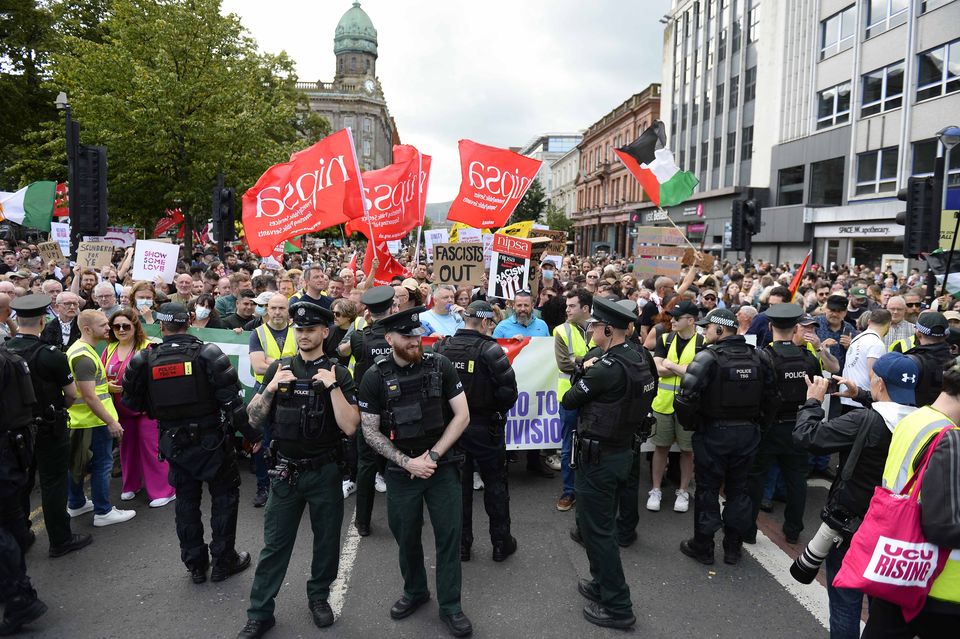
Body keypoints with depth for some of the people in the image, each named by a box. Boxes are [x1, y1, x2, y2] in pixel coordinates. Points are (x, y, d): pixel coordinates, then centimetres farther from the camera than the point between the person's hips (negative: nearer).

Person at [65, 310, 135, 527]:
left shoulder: (79, 349, 10)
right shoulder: (84, 357, -23)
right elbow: (89, 396, -25)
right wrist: (111, 421, -21)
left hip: (78, 419, 10)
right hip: (94, 420, -10)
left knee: (77, 462, 19)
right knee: (102, 464, -1)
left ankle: (76, 504, 33)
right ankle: (103, 512, 7)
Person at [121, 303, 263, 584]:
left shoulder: (145, 360, -4)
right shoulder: (208, 354, -14)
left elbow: (133, 402, 2)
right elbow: (231, 400, -15)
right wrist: (252, 434, -7)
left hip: (174, 443, 3)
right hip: (210, 439, -3)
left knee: (186, 499, 16)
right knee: (224, 495, 12)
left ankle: (195, 564, 25)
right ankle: (223, 561, 17)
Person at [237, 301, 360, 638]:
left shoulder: (338, 374, -7)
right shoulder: (278, 368, 1)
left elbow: (350, 427, -15)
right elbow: (254, 419, 1)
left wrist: (332, 386, -24)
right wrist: (271, 387, -14)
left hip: (325, 472, -1)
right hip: (286, 471, 1)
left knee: (326, 540, 14)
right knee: (274, 544, 8)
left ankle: (319, 595, 37)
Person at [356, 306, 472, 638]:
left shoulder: (440, 366, -7)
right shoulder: (375, 377, -8)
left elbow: (462, 415, -6)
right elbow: (370, 431, -5)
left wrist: (432, 455, -11)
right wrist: (408, 462, -13)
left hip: (442, 466, 0)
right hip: (401, 470, 0)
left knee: (449, 534, 4)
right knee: (406, 536, 14)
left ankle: (450, 605, 21)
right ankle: (415, 591, 38)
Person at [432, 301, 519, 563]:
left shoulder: (442, 347, -3)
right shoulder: (489, 349, -17)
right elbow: (509, 389, -19)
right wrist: (499, 410, 0)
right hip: (485, 428, -4)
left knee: (458, 484, 15)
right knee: (495, 484, 12)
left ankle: (461, 544, 24)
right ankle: (501, 543, 22)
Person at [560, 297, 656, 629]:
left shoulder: (607, 368, -24)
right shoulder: (638, 360, 3)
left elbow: (568, 400, -14)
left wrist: (584, 375, 3)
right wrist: (591, 374, 2)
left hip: (598, 456, -9)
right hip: (622, 451, 9)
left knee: (597, 529, 3)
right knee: (602, 523, 23)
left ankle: (617, 607, 12)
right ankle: (602, 584, 38)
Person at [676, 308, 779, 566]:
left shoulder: (707, 358, -16)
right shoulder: (758, 358, 1)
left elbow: (686, 399, -23)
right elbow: (772, 398, 4)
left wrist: (691, 424, -6)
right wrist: (757, 423, 14)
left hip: (713, 433, -5)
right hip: (748, 434, 5)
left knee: (708, 489, 9)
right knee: (738, 489, 16)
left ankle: (702, 547, 20)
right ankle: (733, 548, 26)